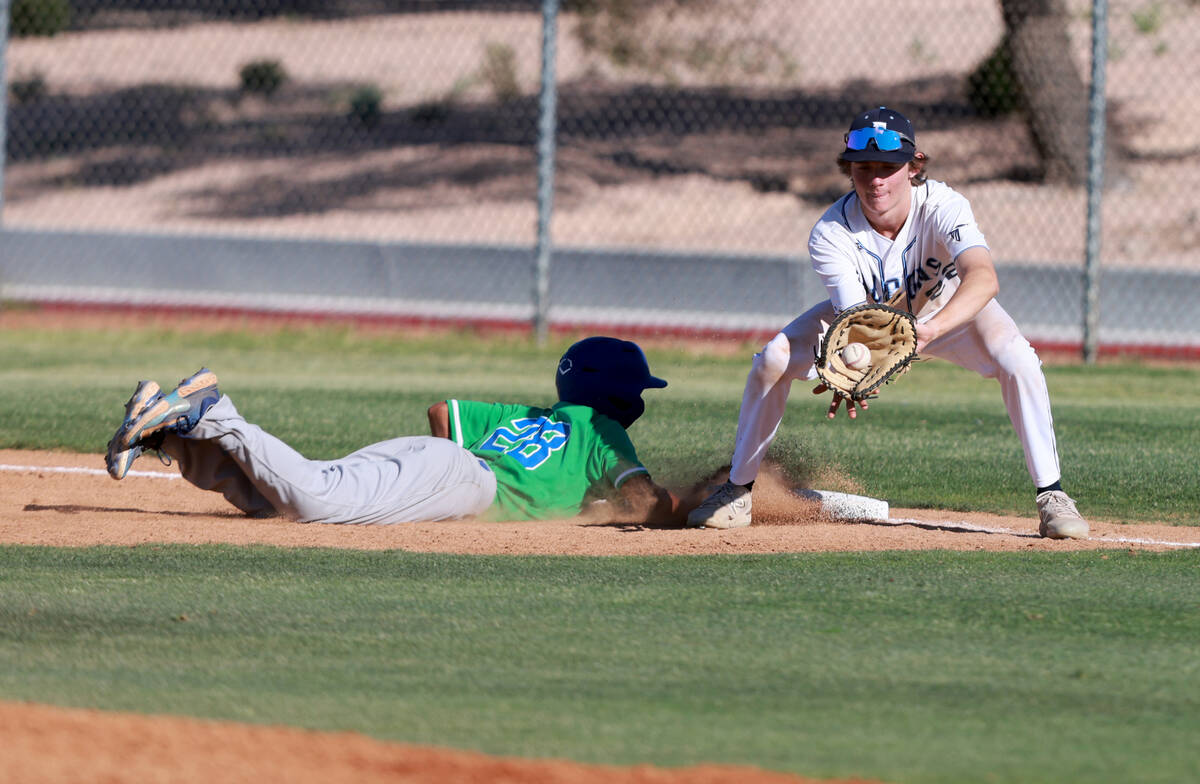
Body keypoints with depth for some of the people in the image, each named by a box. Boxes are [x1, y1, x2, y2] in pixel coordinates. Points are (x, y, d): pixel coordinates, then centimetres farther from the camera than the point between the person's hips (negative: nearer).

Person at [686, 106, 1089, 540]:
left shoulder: (943, 207, -37)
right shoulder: (831, 233, -31)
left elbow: (983, 277, -55)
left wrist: (931, 329, -74)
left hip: (950, 307, -1)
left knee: (1017, 360, -30)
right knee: (772, 359, -18)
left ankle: (1051, 496, -17)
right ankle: (738, 492, 1)